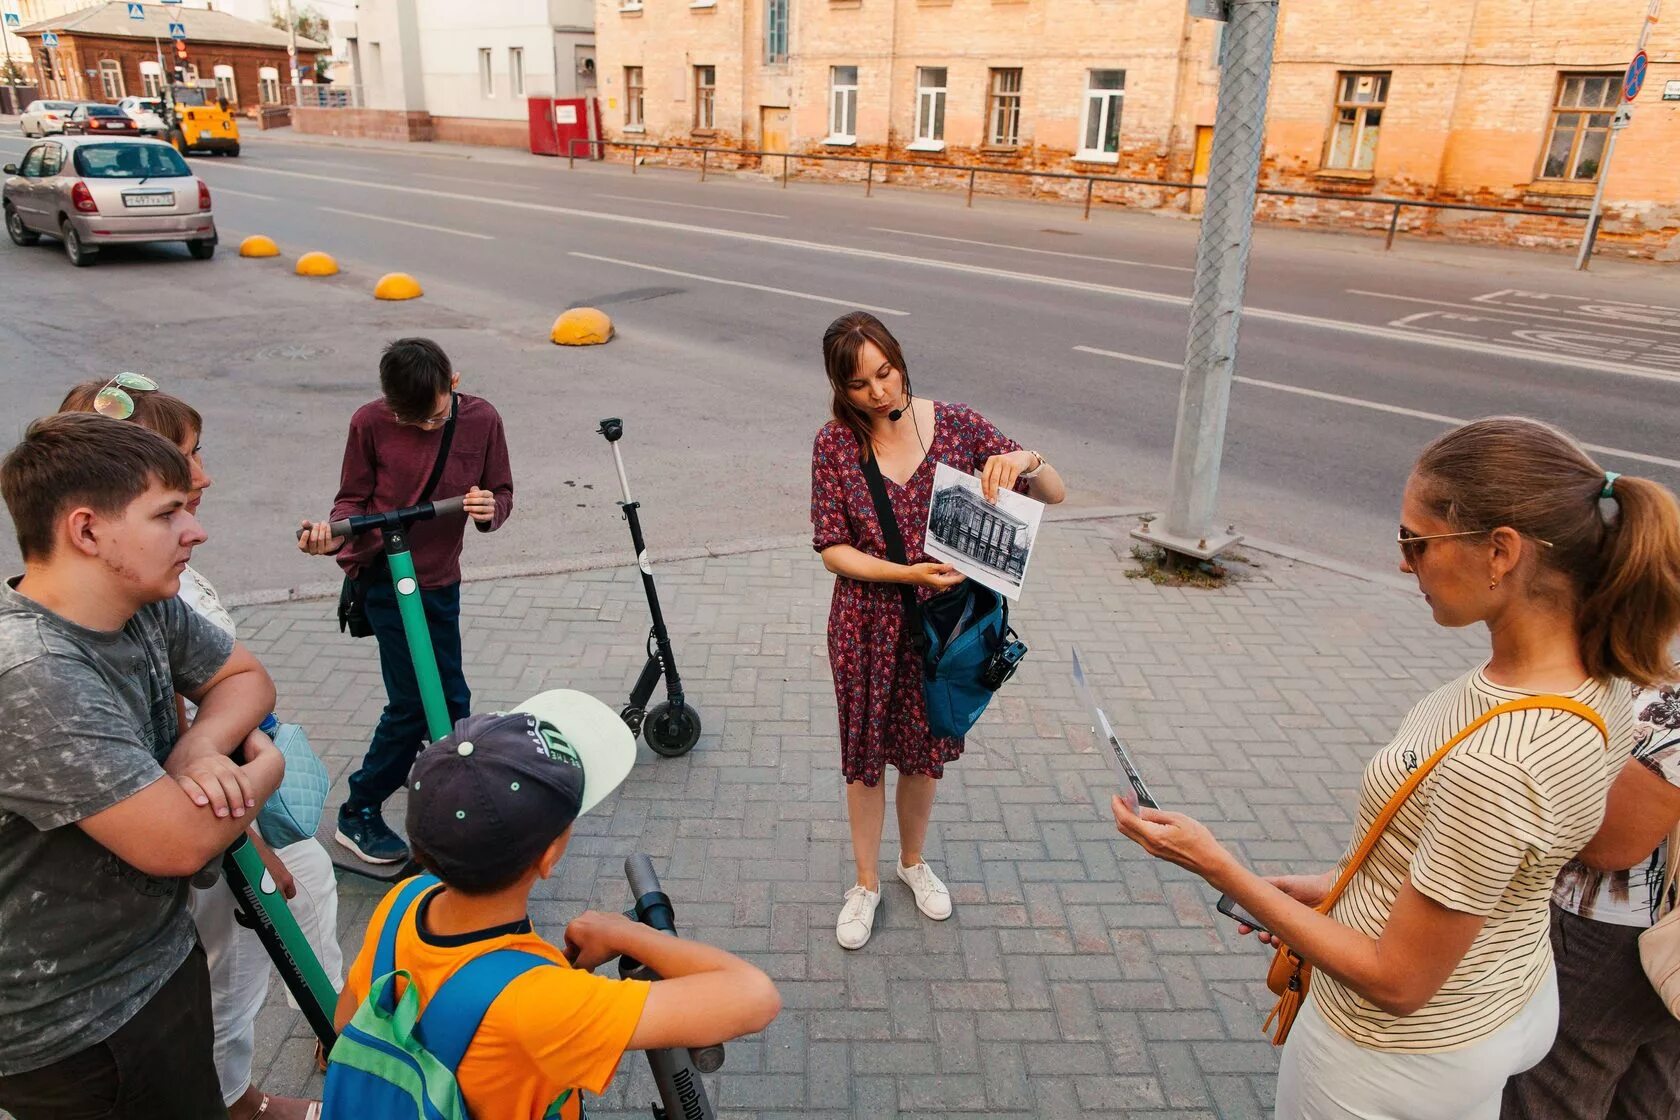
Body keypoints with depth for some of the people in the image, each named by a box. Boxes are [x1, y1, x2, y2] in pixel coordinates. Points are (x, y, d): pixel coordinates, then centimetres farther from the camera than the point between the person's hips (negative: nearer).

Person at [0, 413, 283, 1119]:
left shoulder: (147, 608, -6)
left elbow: (245, 677, 8)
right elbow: (182, 842, -30)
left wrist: (199, 749, -14)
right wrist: (265, 767, -11)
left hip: (158, 955, 7)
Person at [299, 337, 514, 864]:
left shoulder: (481, 419, -6)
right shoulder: (370, 422, -12)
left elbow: (501, 493, 2)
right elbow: (355, 498, -2)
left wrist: (490, 509, -21)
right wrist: (335, 532, -23)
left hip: (441, 579, 4)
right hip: (384, 575, -3)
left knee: (450, 696, 14)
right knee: (414, 700, -5)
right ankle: (358, 814, 14)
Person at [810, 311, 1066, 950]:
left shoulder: (956, 424, -9)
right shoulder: (835, 443, -11)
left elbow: (1055, 495, -7)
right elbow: (832, 549, -11)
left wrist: (1024, 460, -30)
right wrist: (905, 573, -25)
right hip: (868, 625, -1)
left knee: (926, 750, 19)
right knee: (865, 752, 14)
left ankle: (913, 861, 47)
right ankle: (866, 884, 37)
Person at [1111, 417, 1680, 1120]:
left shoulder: (1494, 768, -38)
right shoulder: (1602, 673, -12)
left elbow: (1398, 982, -26)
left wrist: (1215, 866, -23)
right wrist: (1342, 889, 8)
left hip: (1409, 1055, -7)